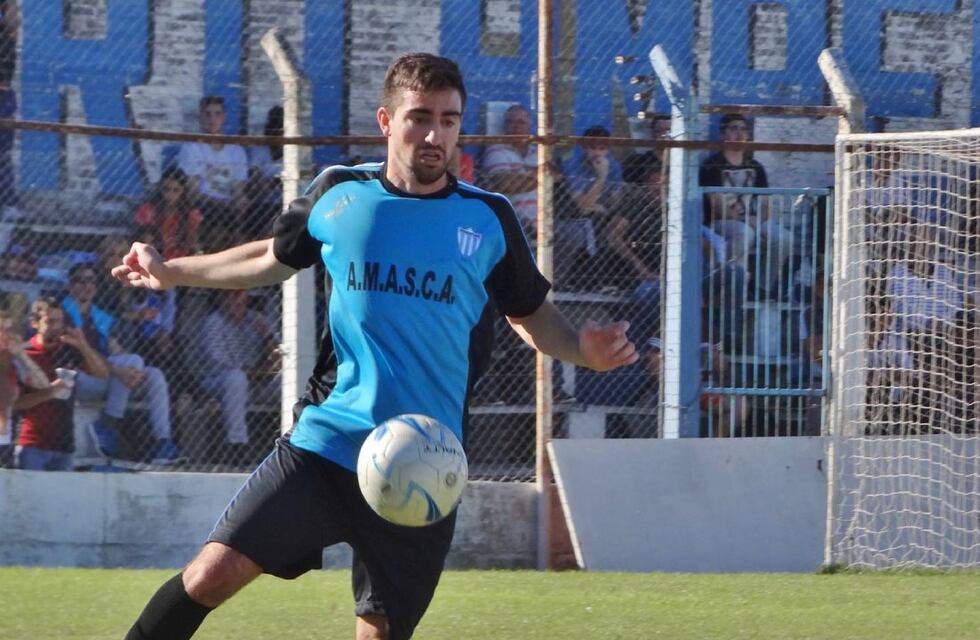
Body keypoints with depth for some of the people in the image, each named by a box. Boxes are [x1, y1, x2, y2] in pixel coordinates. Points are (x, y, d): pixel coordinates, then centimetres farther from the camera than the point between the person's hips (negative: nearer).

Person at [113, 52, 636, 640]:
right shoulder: (340, 195, 3)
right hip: (326, 441, 0)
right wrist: (170, 272, 22)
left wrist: (581, 347, -7)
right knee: (212, 573, -12)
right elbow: (274, 258, 22)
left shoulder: (488, 219, 2)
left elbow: (531, 313, 14)